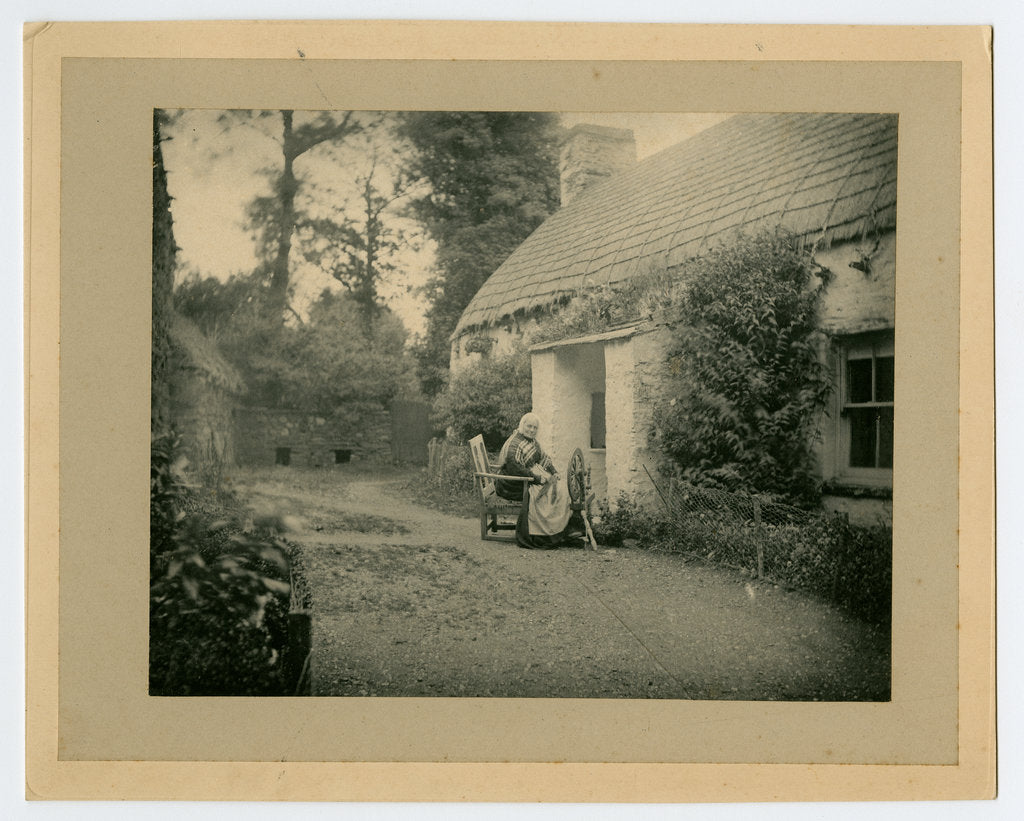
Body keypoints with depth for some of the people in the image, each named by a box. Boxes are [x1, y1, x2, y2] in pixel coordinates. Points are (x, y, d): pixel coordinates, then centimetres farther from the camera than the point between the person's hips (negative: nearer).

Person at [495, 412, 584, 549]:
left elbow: (544, 459, 20)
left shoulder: (533, 441, 15)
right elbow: (513, 468, -24)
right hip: (515, 485, -9)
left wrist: (554, 472, 1)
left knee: (561, 486, -9)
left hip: (533, 479, 9)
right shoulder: (514, 444, -15)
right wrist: (536, 477, -23)